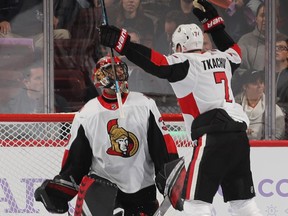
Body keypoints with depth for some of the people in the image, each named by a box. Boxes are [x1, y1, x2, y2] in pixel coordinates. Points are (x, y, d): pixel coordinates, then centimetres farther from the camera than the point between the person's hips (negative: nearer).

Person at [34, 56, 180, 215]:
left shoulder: (144, 105, -1)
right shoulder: (86, 114, 0)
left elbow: (163, 143, -1)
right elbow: (75, 158, 5)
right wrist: (59, 191, -1)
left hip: (141, 187, 1)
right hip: (102, 179, -1)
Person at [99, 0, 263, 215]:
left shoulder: (184, 62, -1)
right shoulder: (220, 58, 19)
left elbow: (157, 63, -17)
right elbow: (235, 52, 41)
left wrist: (122, 44, -20)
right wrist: (213, 22, 42)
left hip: (213, 136, -8)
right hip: (238, 135, 8)